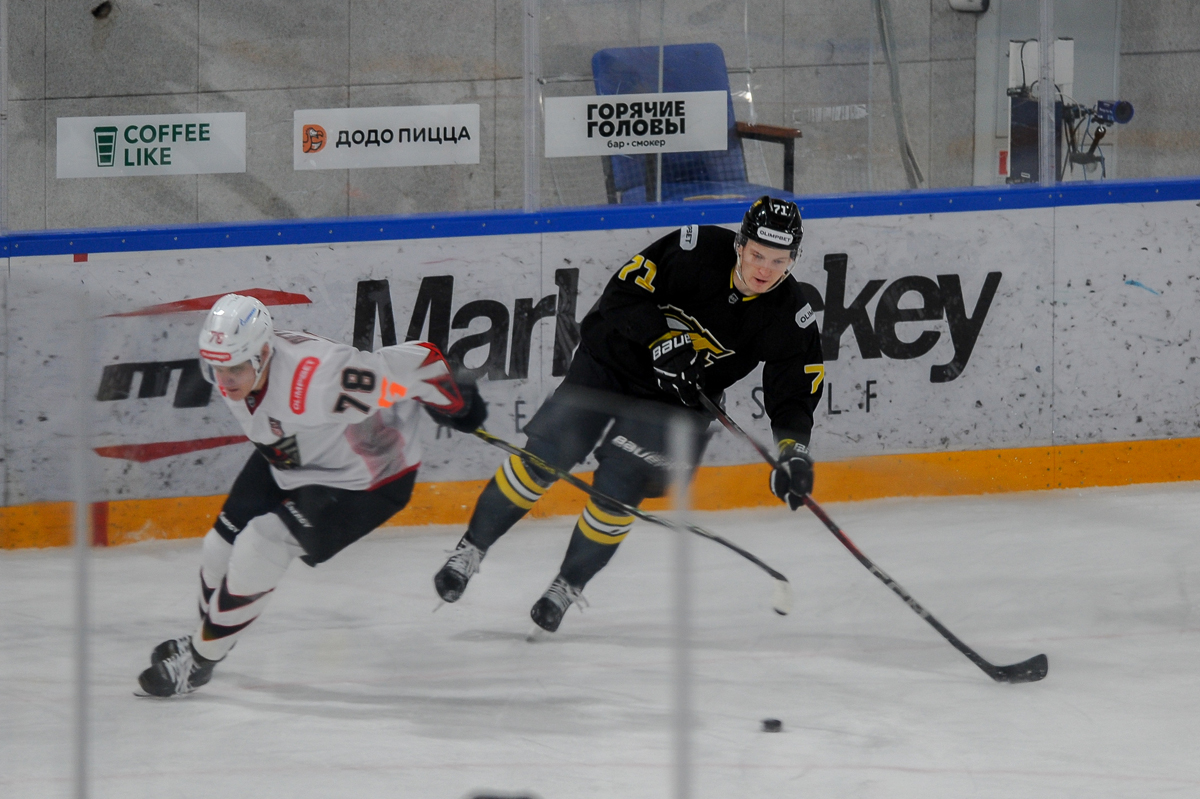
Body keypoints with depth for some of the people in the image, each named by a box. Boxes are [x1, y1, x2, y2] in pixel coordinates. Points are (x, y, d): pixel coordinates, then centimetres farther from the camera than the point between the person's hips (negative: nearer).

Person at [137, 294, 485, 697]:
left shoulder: (315, 379, -43)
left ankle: (198, 661, 2)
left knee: (262, 545, -17)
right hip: (288, 462, 7)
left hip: (365, 479, -7)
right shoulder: (232, 365, -18)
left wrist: (458, 407, -17)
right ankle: (205, 636, 38)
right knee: (223, 546, 7)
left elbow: (416, 362, -35)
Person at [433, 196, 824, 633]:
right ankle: (471, 550, 8)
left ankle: (569, 586, 9)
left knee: (616, 490, -12)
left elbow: (795, 391, -11)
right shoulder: (696, 249, -21)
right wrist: (663, 340, -30)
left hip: (678, 397, 1)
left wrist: (794, 452, -26)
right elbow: (624, 293, -17)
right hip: (614, 359, -1)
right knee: (544, 457, -7)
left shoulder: (790, 315, -15)